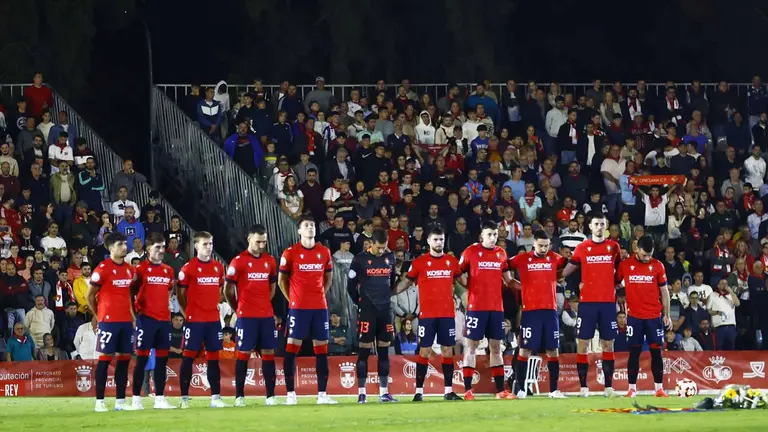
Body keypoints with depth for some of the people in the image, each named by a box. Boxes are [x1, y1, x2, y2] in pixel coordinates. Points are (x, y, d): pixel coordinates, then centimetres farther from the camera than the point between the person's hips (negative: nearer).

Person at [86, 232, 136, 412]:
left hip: (126, 321, 6)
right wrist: (99, 316, 3)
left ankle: (120, 401, 10)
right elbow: (90, 295, -3)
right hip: (109, 321, -6)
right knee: (105, 358, -5)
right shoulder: (102, 269, -9)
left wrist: (132, 313, 14)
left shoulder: (129, 269, 11)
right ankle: (99, 402, -2)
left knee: (124, 358, 6)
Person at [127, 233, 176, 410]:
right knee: (142, 357, -5)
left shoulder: (168, 270, 13)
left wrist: (165, 308, 15)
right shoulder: (141, 269, -5)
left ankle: (160, 398, 9)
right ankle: (136, 399, -2)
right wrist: (137, 309, -5)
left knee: (162, 359, 5)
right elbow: (131, 292, -2)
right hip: (146, 319, -6)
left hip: (164, 319, 6)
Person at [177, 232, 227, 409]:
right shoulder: (188, 268, -6)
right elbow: (180, 293, -1)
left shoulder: (218, 267, 10)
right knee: (189, 356, -3)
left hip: (213, 319, 5)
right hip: (194, 320, -5)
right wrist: (186, 313, -2)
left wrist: (215, 307, 12)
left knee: (213, 357, 5)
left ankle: (216, 397, 7)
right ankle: (184, 397, -1)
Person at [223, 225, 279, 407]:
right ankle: (239, 397, 1)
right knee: (243, 354, -2)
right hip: (246, 316, -5)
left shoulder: (270, 261, 9)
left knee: (269, 353, 3)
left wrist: (264, 304, 14)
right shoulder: (238, 261, -6)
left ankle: (271, 396, 5)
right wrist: (238, 308, 8)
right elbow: (228, 289, 0)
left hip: (267, 315, 5)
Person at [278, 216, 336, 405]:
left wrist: (320, 295, 11)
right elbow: (282, 280, 4)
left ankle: (322, 394, 6)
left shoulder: (324, 252, 8)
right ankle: (290, 393, -2)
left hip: (320, 307, 4)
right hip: (298, 308, -4)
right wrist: (292, 299, 2)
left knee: (321, 348, 3)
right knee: (292, 347, -5)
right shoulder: (290, 253, -3)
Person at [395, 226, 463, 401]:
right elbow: (406, 282, 7)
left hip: (448, 314, 3)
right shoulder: (419, 262, -1)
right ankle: (419, 391, 1)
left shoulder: (452, 261, 8)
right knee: (424, 351, -2)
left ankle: (449, 390, 8)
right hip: (427, 314, -3)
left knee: (448, 350, 4)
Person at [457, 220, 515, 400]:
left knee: (496, 347, 8)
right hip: (476, 307, -4)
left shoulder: (501, 253, 9)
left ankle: (500, 390, 11)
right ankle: (467, 390, -3)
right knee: (471, 346, -3)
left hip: (497, 307, 5)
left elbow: (507, 279, 21)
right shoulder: (471, 252, -4)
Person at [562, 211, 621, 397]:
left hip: (608, 302, 1)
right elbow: (567, 270, 10)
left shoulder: (614, 247, 6)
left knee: (608, 344, 3)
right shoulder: (582, 248, 3)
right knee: (583, 342, -3)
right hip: (587, 302, -1)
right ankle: (583, 386, 1)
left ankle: (608, 386, 6)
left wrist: (616, 284, 8)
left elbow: (620, 269, 19)